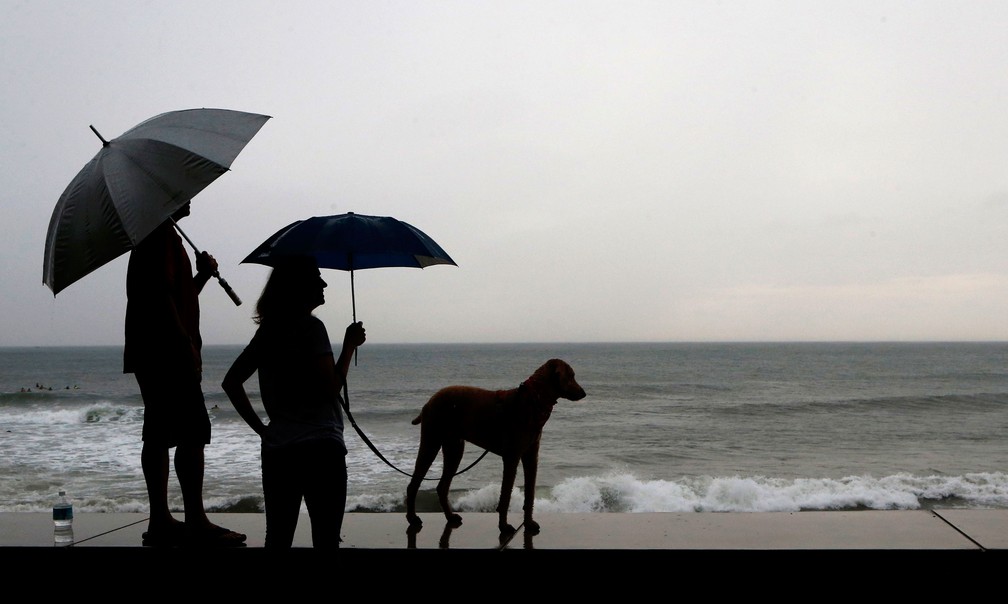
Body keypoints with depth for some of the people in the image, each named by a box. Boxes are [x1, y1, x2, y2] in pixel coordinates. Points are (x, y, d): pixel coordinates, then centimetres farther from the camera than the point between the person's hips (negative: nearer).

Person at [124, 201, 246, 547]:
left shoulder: (160, 235, 24)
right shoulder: (162, 234, -9)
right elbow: (160, 293, -20)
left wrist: (202, 275, 13)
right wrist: (187, 345, -21)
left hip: (155, 354, 11)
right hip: (167, 352, -11)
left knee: (160, 435, 10)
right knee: (193, 433, -11)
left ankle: (160, 522, 14)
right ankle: (197, 524, -10)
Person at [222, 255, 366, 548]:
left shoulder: (267, 330, 11)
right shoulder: (310, 326, -10)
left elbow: (231, 382, 15)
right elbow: (330, 389, -16)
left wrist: (259, 427, 13)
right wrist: (350, 345, -7)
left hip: (276, 450, 7)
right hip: (320, 447, -7)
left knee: (277, 539, 11)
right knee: (326, 540, -1)